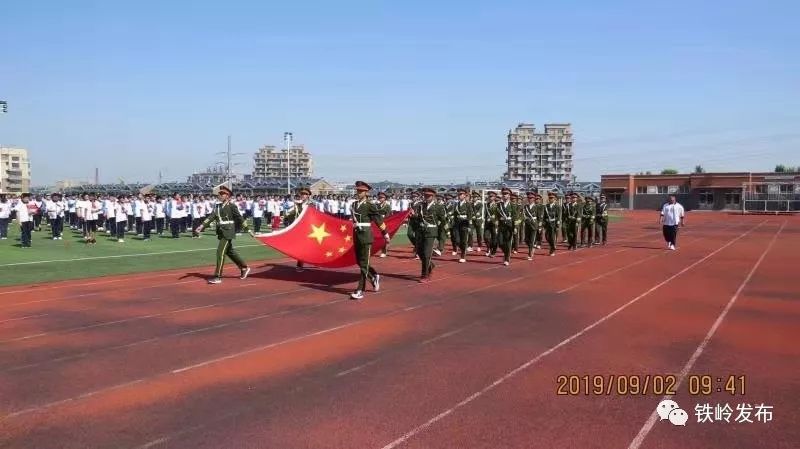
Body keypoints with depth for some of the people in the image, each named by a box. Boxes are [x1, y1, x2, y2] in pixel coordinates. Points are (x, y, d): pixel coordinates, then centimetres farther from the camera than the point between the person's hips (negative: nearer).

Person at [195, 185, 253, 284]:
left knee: (220, 252, -11)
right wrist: (201, 226, -8)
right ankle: (244, 268, 33)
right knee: (230, 252, 18)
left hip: (228, 233, -8)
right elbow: (212, 217, 4)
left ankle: (218, 277, -8)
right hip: (221, 233, 8)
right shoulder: (218, 206, 12)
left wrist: (247, 230, -6)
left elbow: (240, 218, -7)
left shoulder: (232, 206, -9)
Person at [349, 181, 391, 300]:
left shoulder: (370, 205, -9)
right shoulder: (354, 204, 10)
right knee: (359, 262, 13)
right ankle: (374, 277, 36)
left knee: (364, 263, -3)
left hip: (366, 236, -7)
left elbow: (379, 220, -4)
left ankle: (360, 290, -1)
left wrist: (385, 235, 2)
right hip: (356, 235, 7)